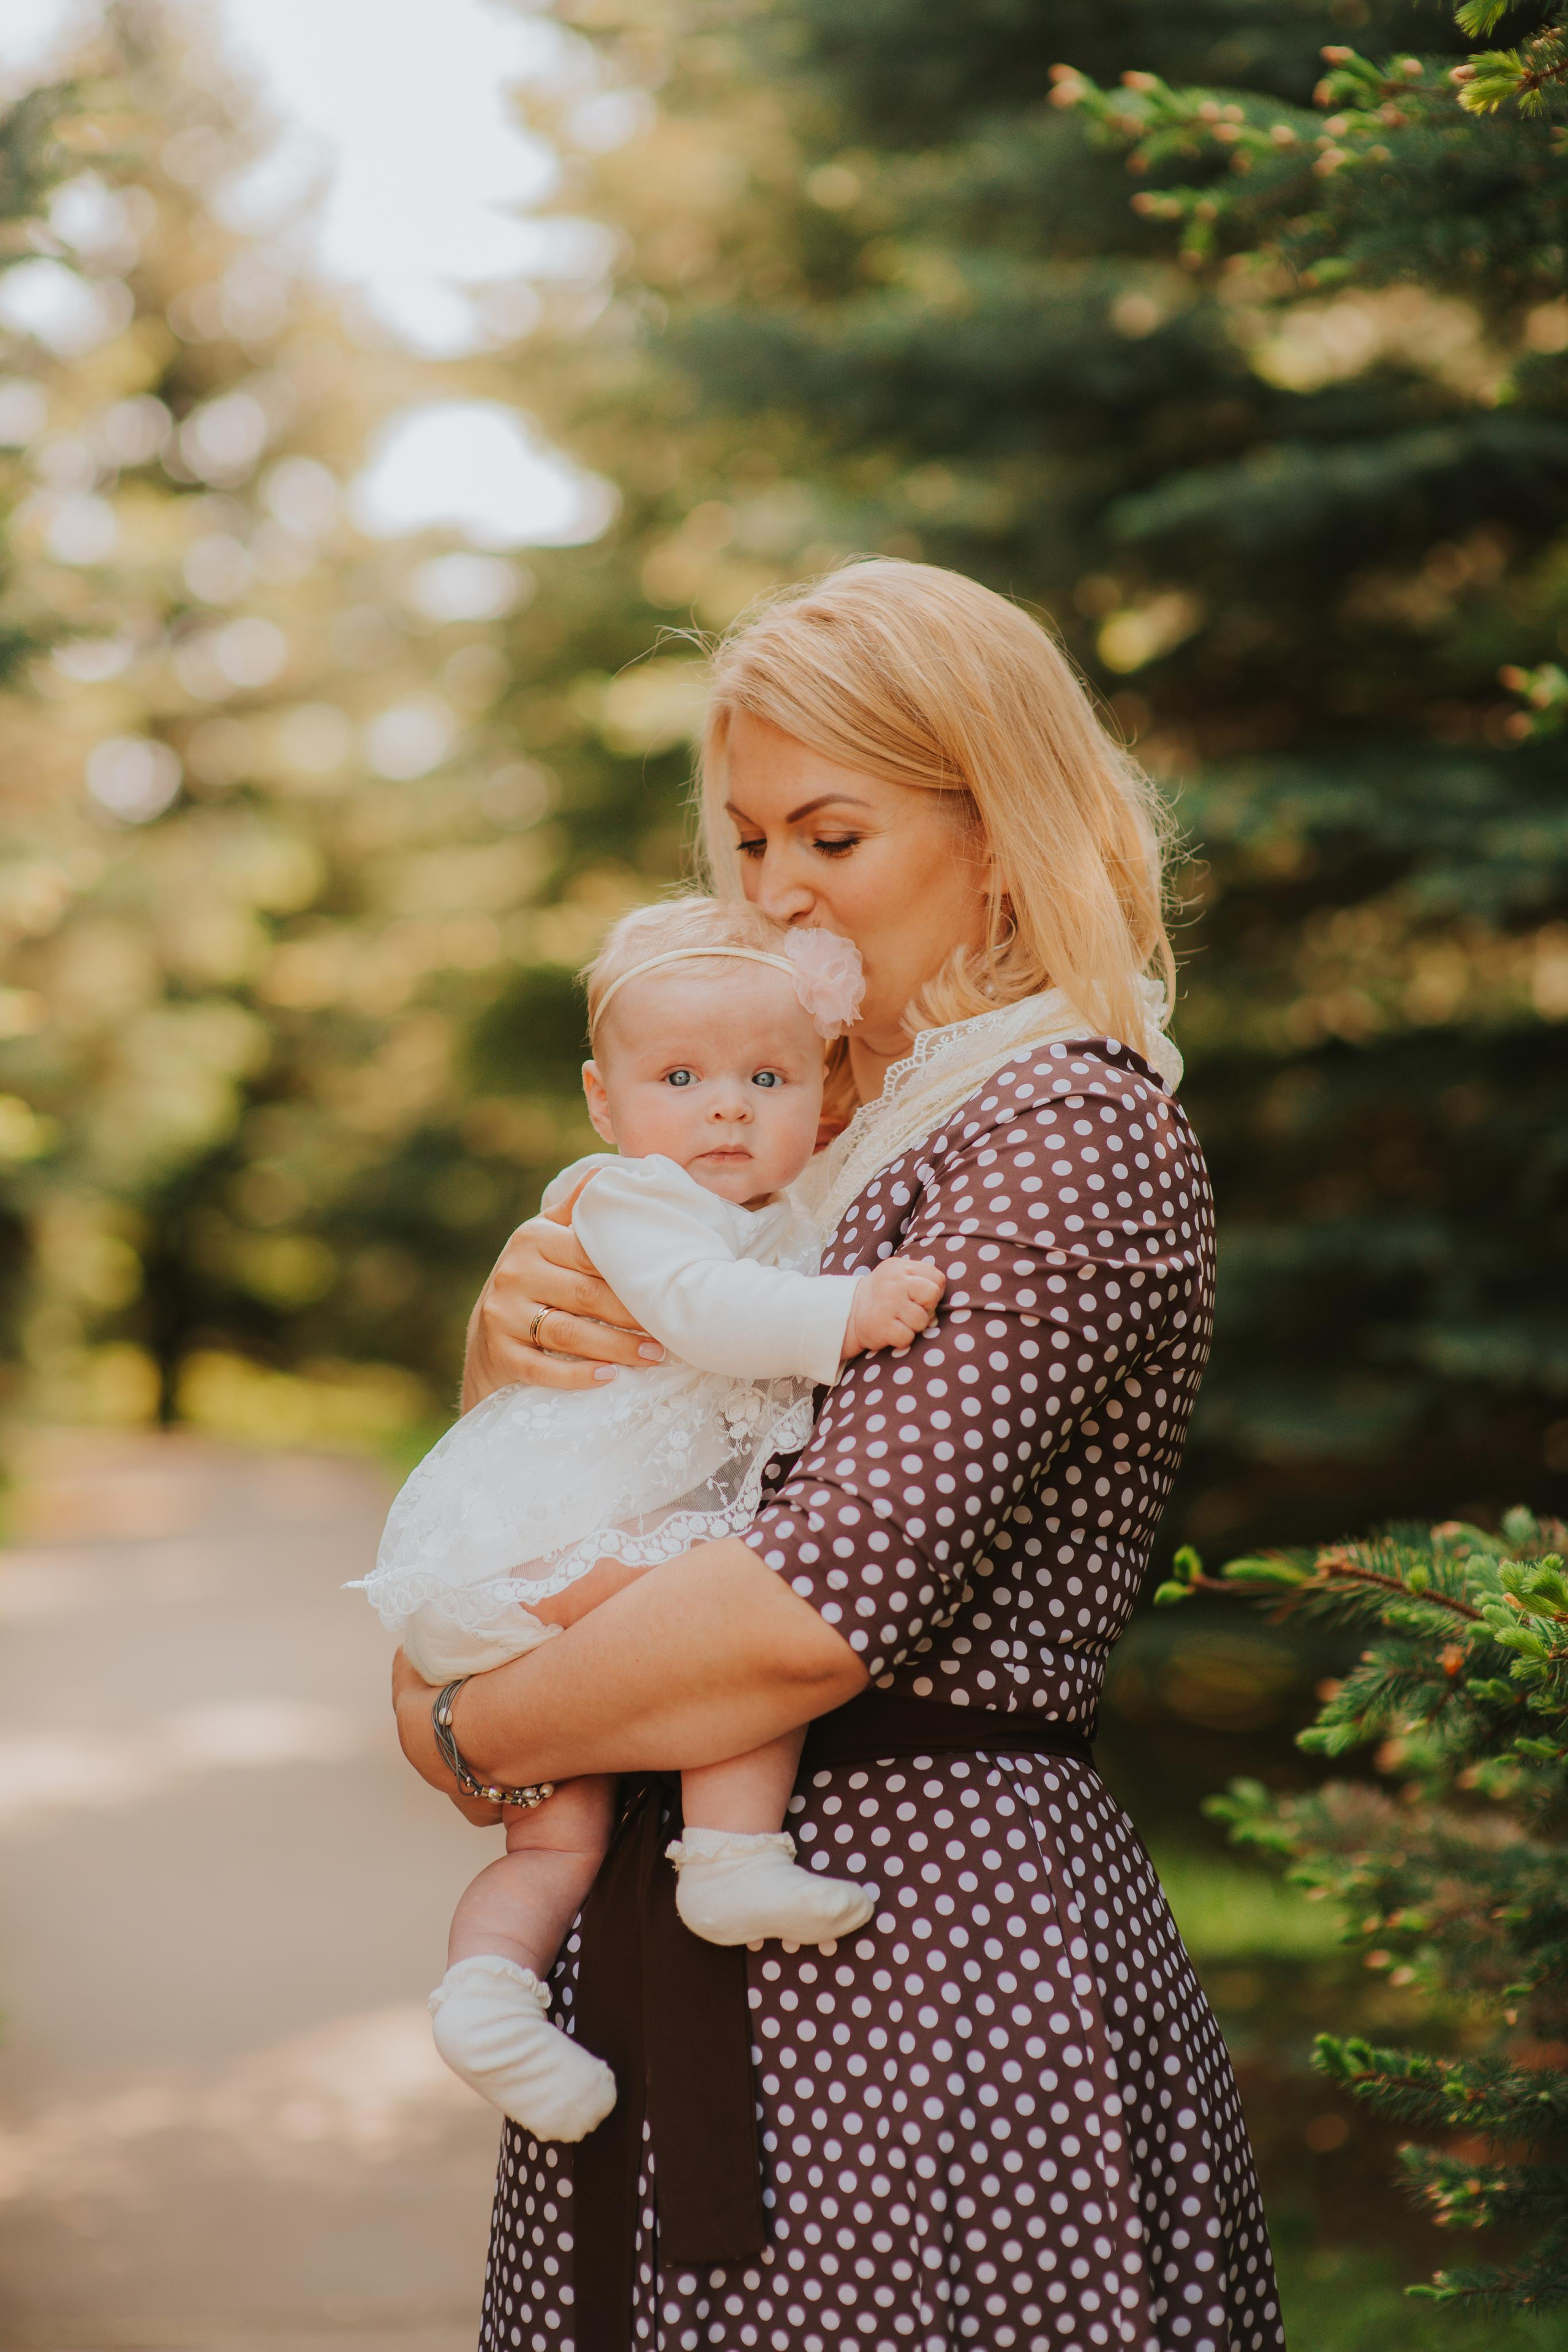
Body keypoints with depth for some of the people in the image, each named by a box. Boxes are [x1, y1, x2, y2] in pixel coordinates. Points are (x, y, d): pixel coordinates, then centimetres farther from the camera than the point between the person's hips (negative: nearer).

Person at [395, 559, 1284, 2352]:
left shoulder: (1072, 1131, -12)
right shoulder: (802, 1139, 15)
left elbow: (818, 1610, -23)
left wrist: (467, 1732, -9)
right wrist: (507, 1334, -4)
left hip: (922, 1954, -8)